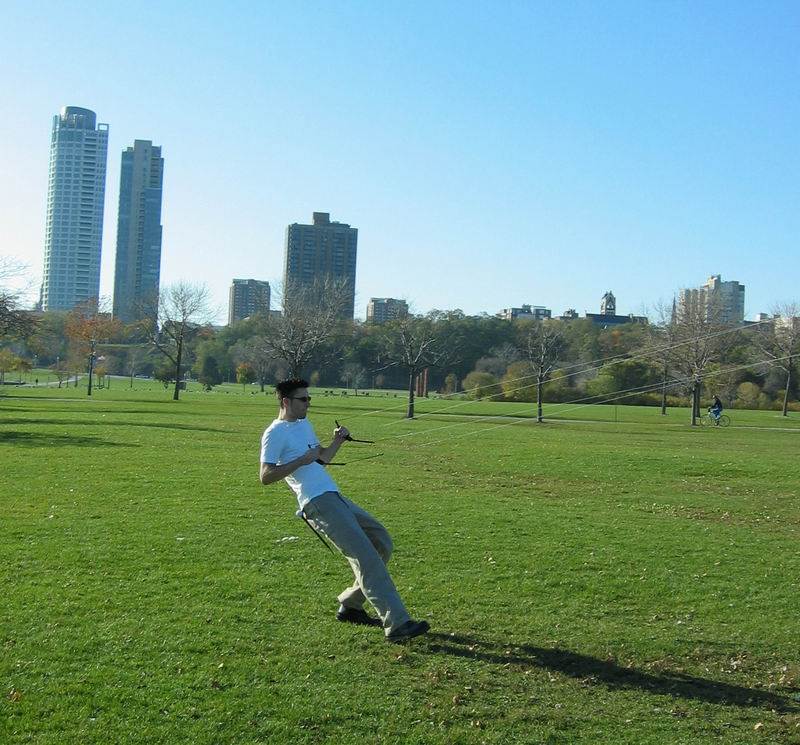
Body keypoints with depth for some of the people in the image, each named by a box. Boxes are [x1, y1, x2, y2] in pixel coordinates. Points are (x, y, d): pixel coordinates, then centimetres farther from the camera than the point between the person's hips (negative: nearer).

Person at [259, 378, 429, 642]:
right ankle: (397, 624, -17)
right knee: (365, 556, -16)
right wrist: (303, 459, -18)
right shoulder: (275, 433, -5)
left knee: (381, 541, 10)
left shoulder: (304, 424, 22)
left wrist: (338, 441, 12)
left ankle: (350, 606, 17)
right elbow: (266, 477, -13)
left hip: (335, 497, 10)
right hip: (318, 502, -10)